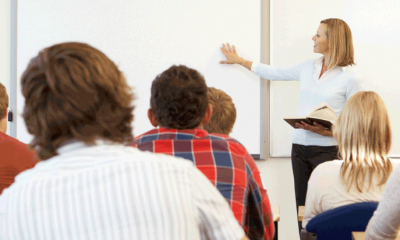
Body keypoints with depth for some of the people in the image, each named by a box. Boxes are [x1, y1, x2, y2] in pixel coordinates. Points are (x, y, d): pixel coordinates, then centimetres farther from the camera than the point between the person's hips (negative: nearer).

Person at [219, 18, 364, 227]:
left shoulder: (350, 78, -5)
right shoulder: (307, 68, 12)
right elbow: (274, 73, 24)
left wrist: (326, 131, -19)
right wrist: (239, 60, 30)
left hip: (327, 150, -5)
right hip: (300, 146, 6)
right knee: (302, 207, 6)